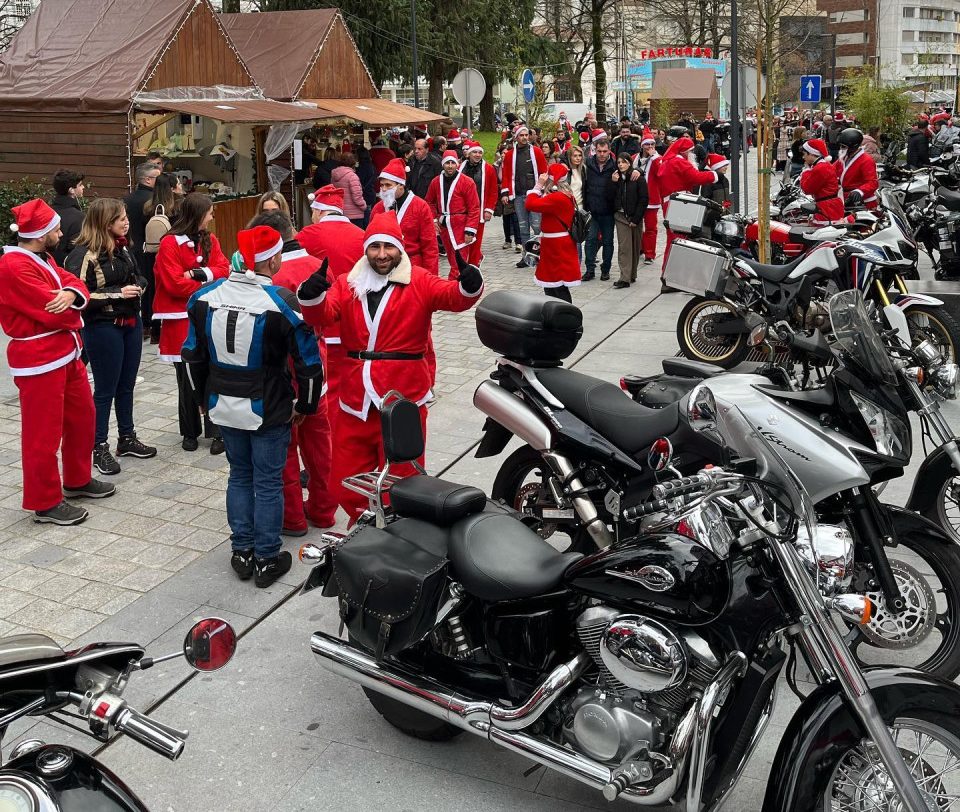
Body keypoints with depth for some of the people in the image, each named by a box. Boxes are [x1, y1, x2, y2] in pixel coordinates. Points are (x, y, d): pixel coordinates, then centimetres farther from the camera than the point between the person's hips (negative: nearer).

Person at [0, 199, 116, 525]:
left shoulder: (42, 258, 13)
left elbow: (74, 282, 7)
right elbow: (55, 313, -24)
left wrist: (71, 294, -18)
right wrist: (70, 307, 0)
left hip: (66, 353, 10)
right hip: (39, 360, -10)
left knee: (82, 416, 20)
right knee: (43, 432, -1)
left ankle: (78, 480, 38)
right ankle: (46, 503, 10)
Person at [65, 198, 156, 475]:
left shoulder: (122, 248, 8)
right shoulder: (84, 254, -17)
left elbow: (138, 277, 22)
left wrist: (138, 286, -2)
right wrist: (117, 293, -24)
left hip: (131, 323, 8)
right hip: (103, 328, -8)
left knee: (126, 385, 17)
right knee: (105, 389, 2)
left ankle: (127, 439, 30)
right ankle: (100, 448, 14)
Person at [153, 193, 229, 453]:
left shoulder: (210, 240, 10)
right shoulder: (170, 244, -8)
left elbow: (223, 270, -1)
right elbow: (175, 285, -14)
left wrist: (199, 274, -16)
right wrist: (208, 285, -9)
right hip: (181, 321, -4)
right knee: (187, 378, 5)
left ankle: (216, 431, 8)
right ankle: (190, 432, 19)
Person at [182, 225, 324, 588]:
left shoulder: (206, 296, -4)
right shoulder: (281, 302, -17)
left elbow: (193, 354, 7)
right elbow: (308, 362, -12)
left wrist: (203, 397, 20)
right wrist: (305, 405, 4)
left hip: (224, 406, 4)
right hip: (268, 410, -4)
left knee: (239, 475, 19)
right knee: (268, 482, 8)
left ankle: (242, 553, 25)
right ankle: (267, 560, 16)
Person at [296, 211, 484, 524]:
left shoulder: (418, 282, 0)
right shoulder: (347, 284, 9)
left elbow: (453, 296, -16)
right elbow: (324, 314, -6)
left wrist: (469, 285, -39)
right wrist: (312, 296, -28)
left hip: (403, 400, -4)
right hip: (356, 401, 4)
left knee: (402, 480, 7)